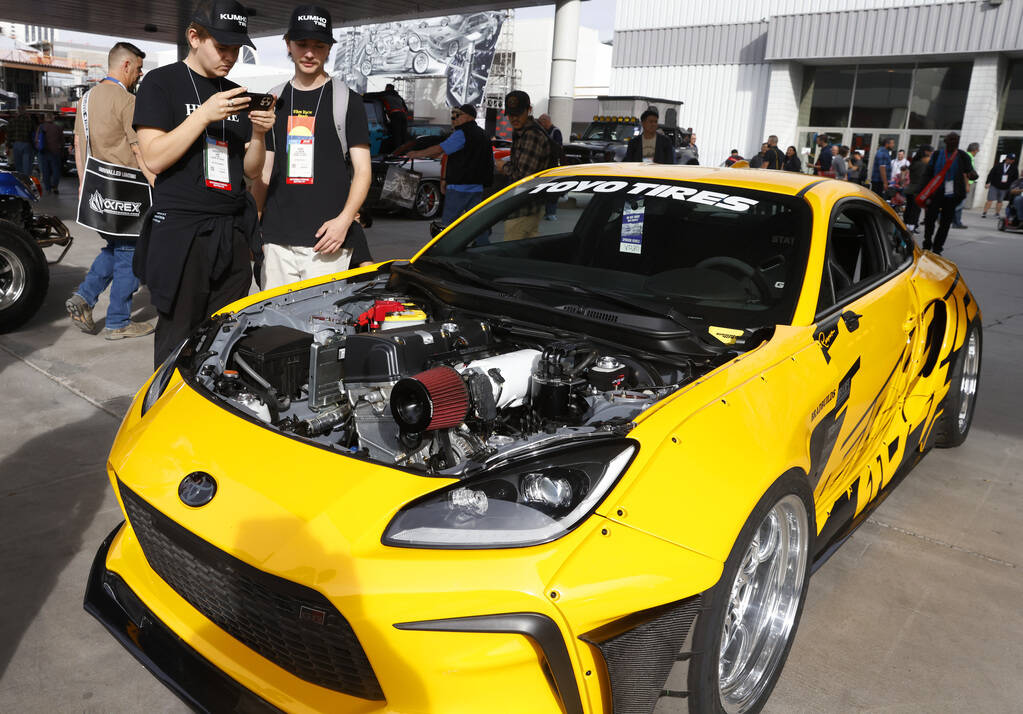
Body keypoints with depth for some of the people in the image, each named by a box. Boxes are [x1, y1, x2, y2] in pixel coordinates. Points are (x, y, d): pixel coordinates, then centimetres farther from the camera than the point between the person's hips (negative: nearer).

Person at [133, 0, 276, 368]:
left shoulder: (236, 96, 16)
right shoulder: (162, 83, 1)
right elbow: (154, 158, -10)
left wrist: (258, 134, -4)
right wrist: (204, 114, -16)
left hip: (232, 232, 5)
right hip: (180, 230, -5)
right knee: (178, 340, -2)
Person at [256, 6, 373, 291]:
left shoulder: (346, 99, 5)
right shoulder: (274, 100, 17)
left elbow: (363, 170, 0)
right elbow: (264, 171, 20)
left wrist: (344, 220, -15)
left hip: (327, 240, -4)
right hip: (277, 239, 4)